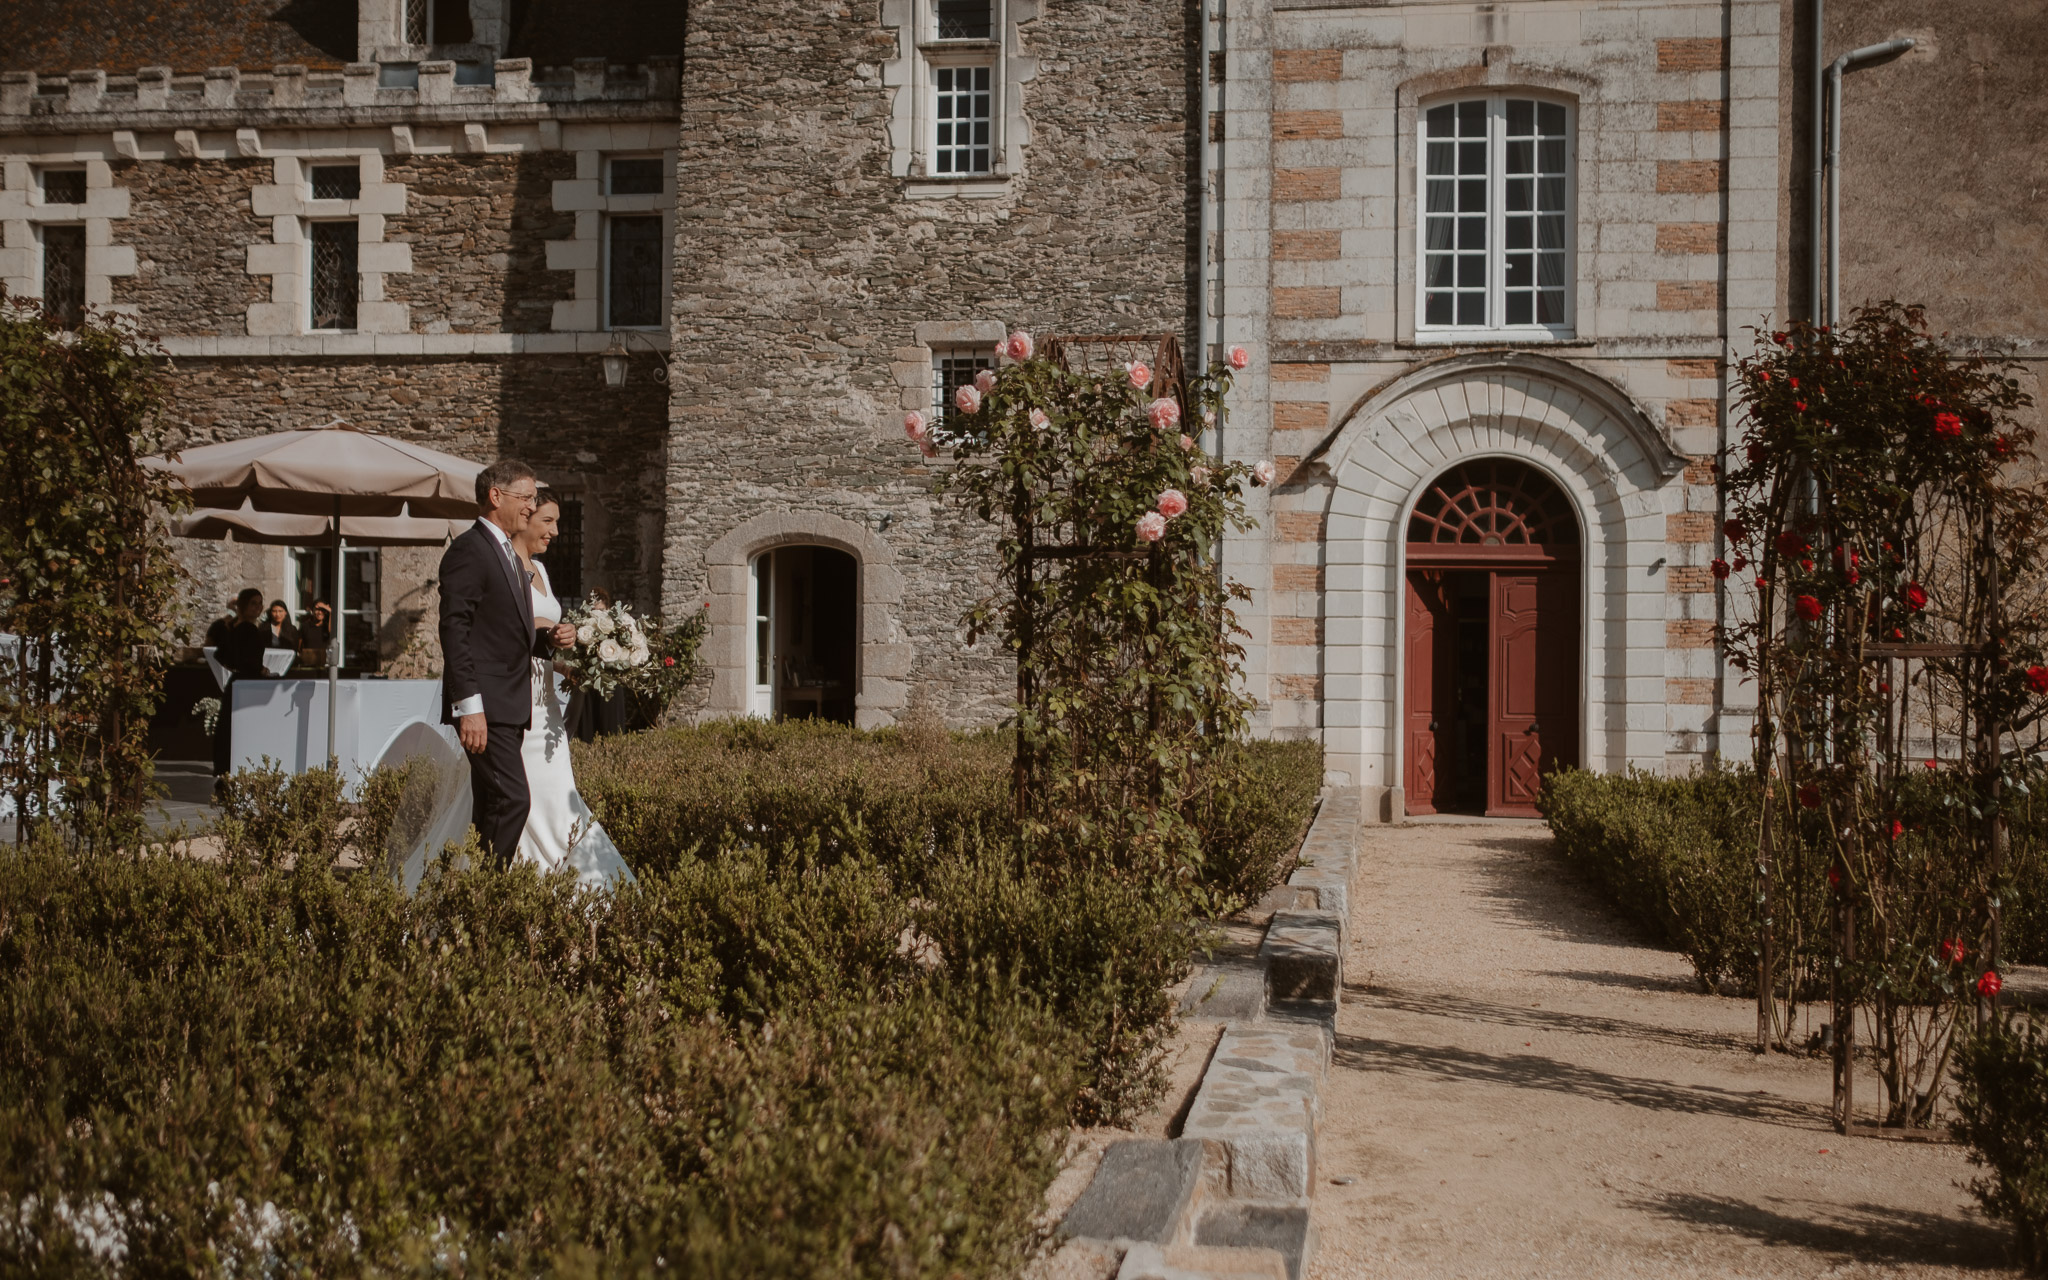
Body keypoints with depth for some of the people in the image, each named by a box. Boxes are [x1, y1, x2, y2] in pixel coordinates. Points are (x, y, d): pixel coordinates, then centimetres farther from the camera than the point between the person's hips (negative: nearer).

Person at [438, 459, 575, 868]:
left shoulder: (508, 555, 22)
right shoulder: (469, 550, -8)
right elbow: (454, 631, -16)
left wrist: (549, 639, 7)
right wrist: (468, 706, -22)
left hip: (509, 708, 10)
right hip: (484, 706, -10)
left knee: (491, 808, 8)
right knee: (512, 799, -16)